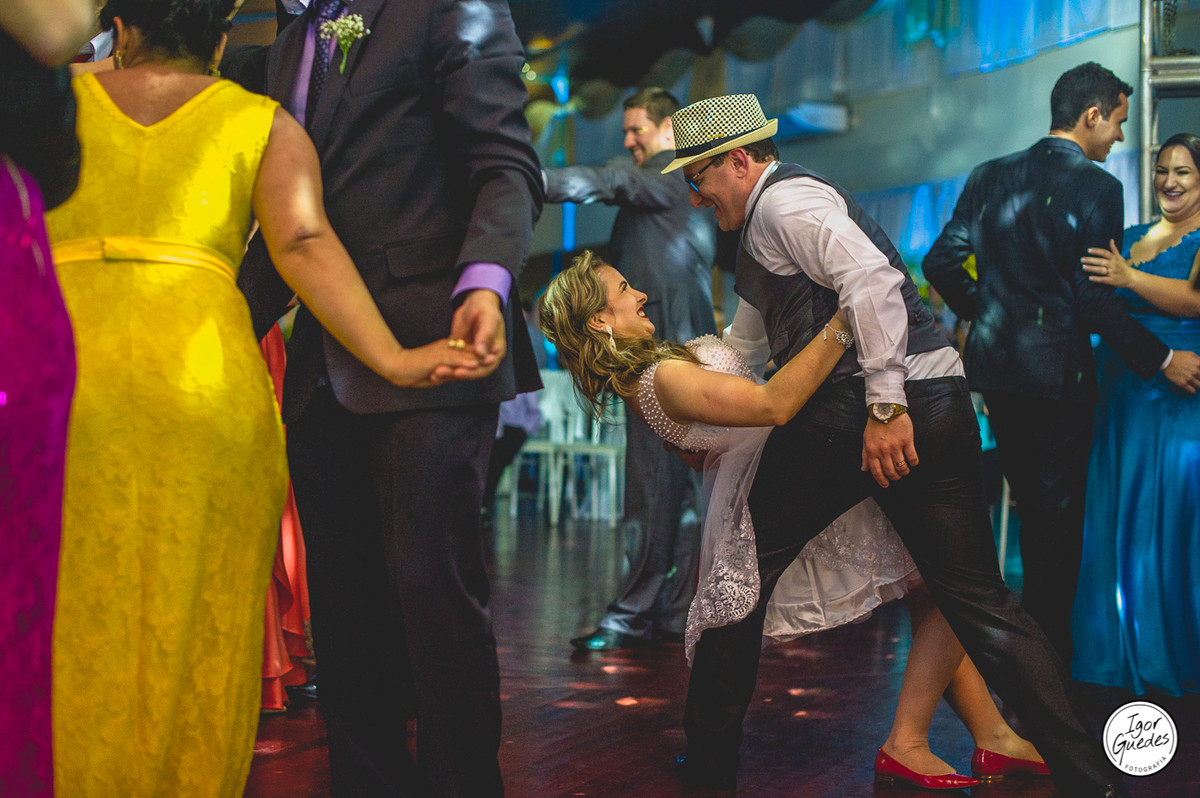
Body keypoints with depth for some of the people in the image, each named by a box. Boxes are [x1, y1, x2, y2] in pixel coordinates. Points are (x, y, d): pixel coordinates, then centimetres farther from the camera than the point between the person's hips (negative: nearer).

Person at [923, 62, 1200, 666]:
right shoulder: (1097, 187, -12)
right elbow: (1095, 299, -17)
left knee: (1032, 508, 19)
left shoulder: (989, 177, 6)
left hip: (995, 367, 6)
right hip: (1058, 373, -6)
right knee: (1059, 518, 6)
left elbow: (940, 263, 5)